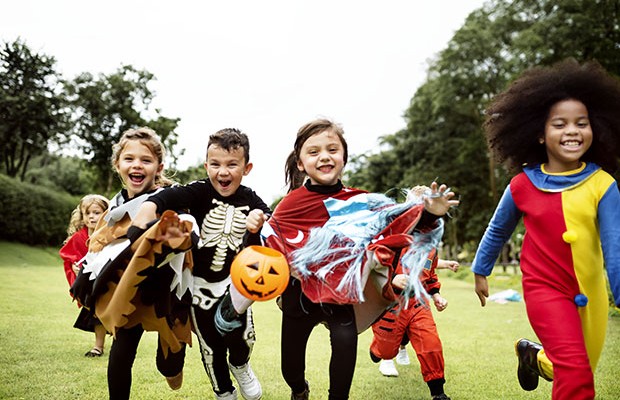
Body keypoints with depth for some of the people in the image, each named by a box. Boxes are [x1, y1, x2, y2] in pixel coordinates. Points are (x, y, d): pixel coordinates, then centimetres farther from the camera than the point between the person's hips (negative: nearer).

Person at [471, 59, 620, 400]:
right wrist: (480, 271, 17)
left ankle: (533, 355, 48)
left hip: (591, 293, 2)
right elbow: (497, 230, 8)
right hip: (545, 288, -2)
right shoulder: (522, 186, -9)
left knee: (578, 372, 20)